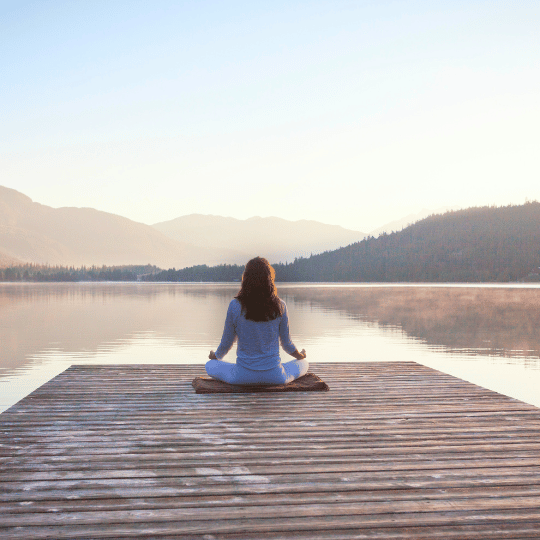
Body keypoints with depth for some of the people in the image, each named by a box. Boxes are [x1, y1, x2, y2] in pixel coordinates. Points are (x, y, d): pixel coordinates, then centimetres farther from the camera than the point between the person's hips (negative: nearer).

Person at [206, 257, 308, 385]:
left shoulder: (235, 306, -13)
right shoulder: (280, 306, -10)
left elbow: (227, 342, -1)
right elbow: (286, 342, 2)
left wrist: (216, 356, 22)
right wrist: (300, 356, 25)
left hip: (242, 376, -2)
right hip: (274, 376, 2)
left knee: (210, 365, 26)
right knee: (304, 364, 30)